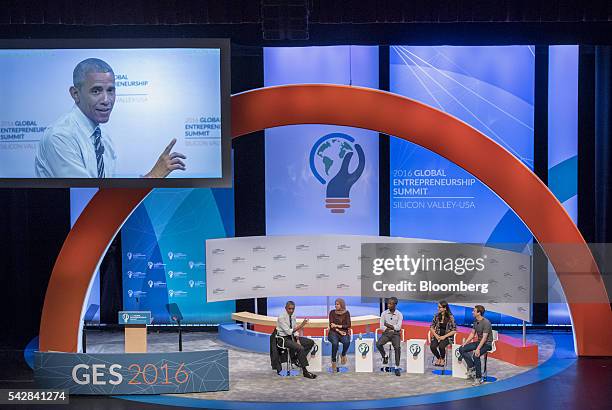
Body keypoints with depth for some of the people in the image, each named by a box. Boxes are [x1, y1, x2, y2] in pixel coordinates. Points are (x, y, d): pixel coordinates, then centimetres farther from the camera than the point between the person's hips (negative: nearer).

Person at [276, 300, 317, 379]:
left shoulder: (293, 316, 5)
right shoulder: (281, 318, -18)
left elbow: (294, 330, 9)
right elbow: (289, 331, -25)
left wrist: (298, 340, -7)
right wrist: (300, 326, -32)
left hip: (292, 336, 8)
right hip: (284, 338, -8)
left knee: (311, 342, -1)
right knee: (300, 348, -29)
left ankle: (298, 358, 1)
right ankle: (305, 371, -24)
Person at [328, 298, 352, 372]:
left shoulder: (346, 313, 7)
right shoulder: (332, 312, 5)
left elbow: (348, 325, -1)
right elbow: (331, 325, -2)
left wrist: (338, 326, -11)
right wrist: (339, 331, -15)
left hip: (344, 332, 1)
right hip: (334, 332, -1)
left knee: (347, 342, -34)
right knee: (335, 343, -35)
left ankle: (343, 355, -4)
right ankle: (333, 362, -25)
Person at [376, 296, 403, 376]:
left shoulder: (399, 314, 0)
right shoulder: (384, 313, 4)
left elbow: (398, 327, -9)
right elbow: (382, 326, -2)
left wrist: (388, 325, -7)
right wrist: (391, 329, -14)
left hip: (395, 334, -2)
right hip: (386, 333, 2)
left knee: (397, 347, -30)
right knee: (378, 344, -27)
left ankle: (397, 367, -22)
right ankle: (385, 356, 4)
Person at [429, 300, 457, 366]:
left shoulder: (450, 317, -10)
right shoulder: (436, 316, 1)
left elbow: (454, 330, -8)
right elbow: (432, 327, 9)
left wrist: (444, 336, -16)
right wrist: (436, 335, -8)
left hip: (447, 337, -3)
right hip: (438, 335, 3)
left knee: (441, 346, -32)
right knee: (432, 346, -26)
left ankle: (442, 359, 2)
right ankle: (438, 358, 7)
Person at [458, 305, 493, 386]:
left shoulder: (486, 323, -21)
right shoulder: (475, 321, 6)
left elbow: (484, 337, -25)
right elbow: (472, 333, 13)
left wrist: (478, 349, -32)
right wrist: (465, 343, 1)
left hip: (487, 343, -9)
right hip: (479, 342, 9)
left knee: (476, 355, -34)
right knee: (461, 349, -6)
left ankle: (479, 378, -22)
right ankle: (472, 368, -1)